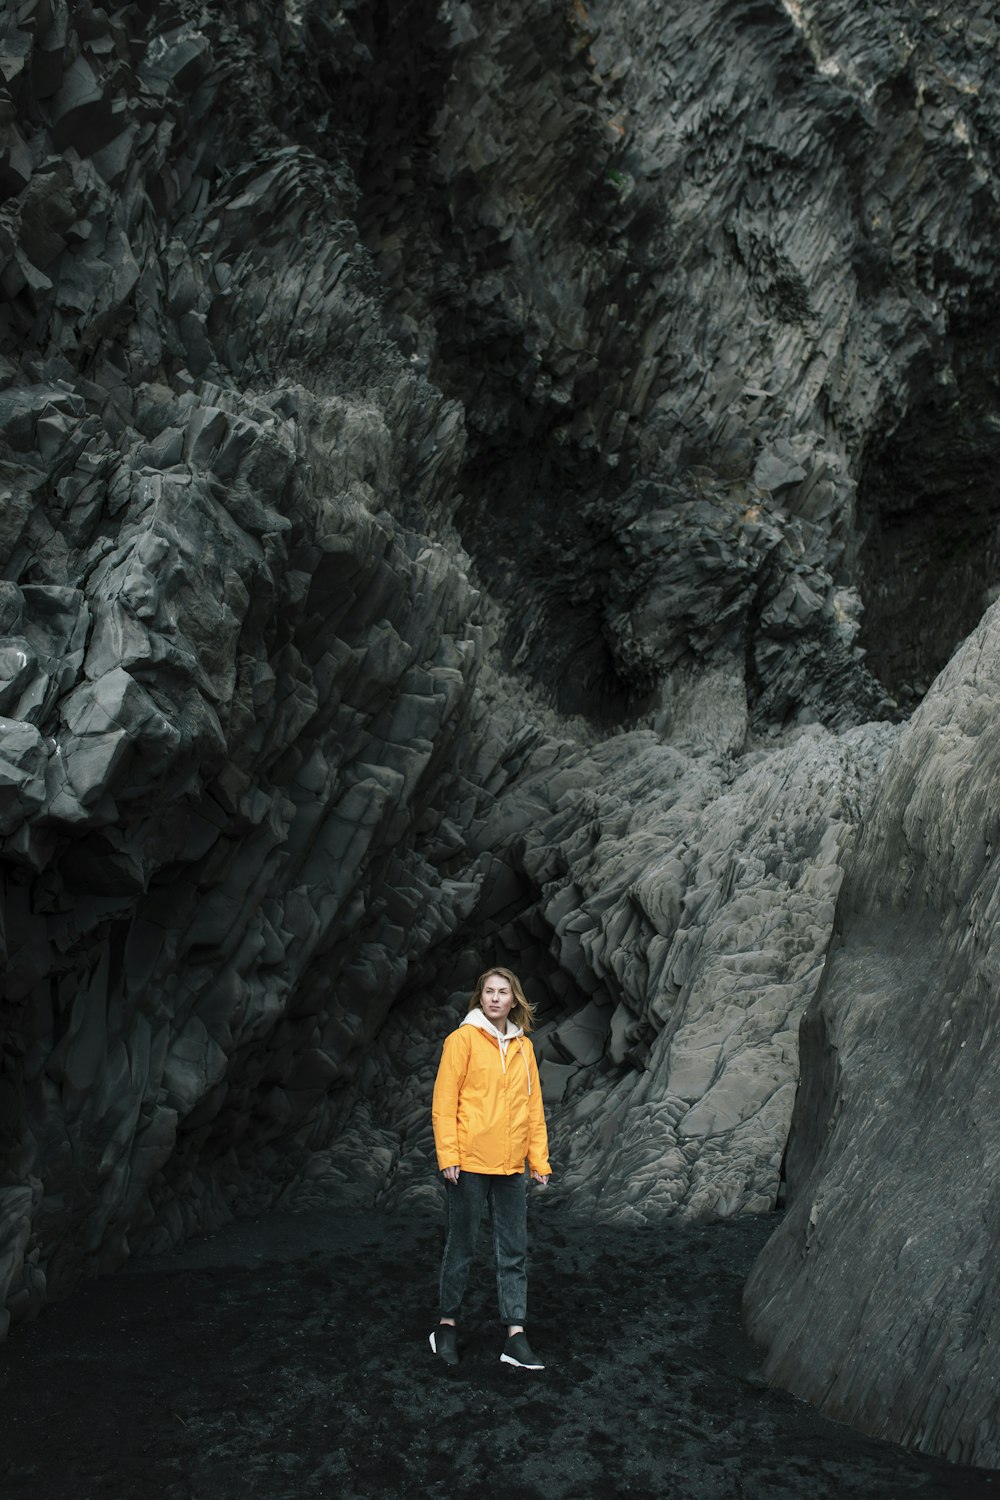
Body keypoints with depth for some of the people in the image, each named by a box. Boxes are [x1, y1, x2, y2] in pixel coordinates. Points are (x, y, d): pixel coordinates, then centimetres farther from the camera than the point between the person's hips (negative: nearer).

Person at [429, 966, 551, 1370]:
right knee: (461, 1246, 7)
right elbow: (444, 1101, -8)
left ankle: (515, 1336, 12)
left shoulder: (523, 1047, 10)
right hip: (469, 1163, -5)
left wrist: (540, 1160, 9)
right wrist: (448, 1156, -12)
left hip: (511, 1166, 5)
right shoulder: (463, 1039, -6)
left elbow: (533, 1106, 13)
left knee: (514, 1252, 6)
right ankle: (447, 1325, 24)